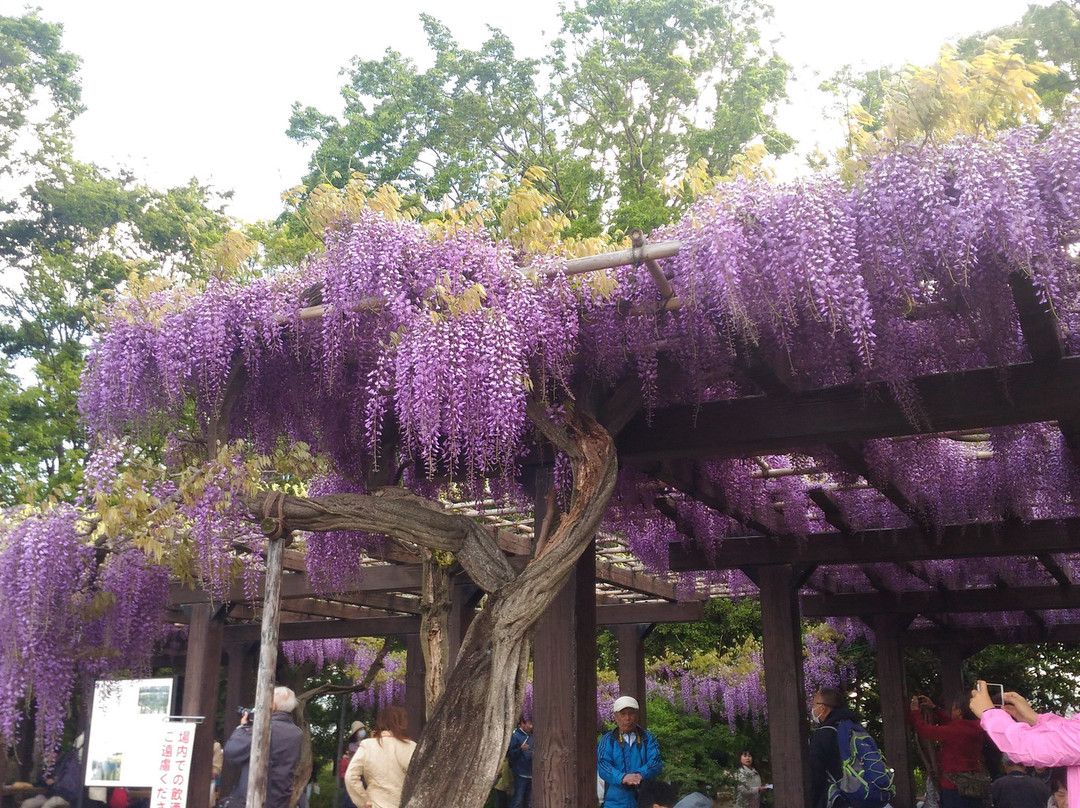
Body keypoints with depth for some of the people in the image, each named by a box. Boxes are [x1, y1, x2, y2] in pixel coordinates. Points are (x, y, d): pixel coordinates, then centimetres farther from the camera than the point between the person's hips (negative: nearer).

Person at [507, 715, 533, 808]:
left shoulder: (531, 736, 14)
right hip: (520, 774, -7)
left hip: (531, 774, 7)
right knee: (517, 800, -11)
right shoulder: (515, 736, -6)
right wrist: (520, 749, -27)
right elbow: (509, 754, -13)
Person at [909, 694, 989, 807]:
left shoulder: (954, 731, -20)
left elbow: (923, 729, -9)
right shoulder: (977, 728, 1)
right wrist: (934, 708, 26)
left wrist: (915, 711, 8)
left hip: (955, 785, -7)